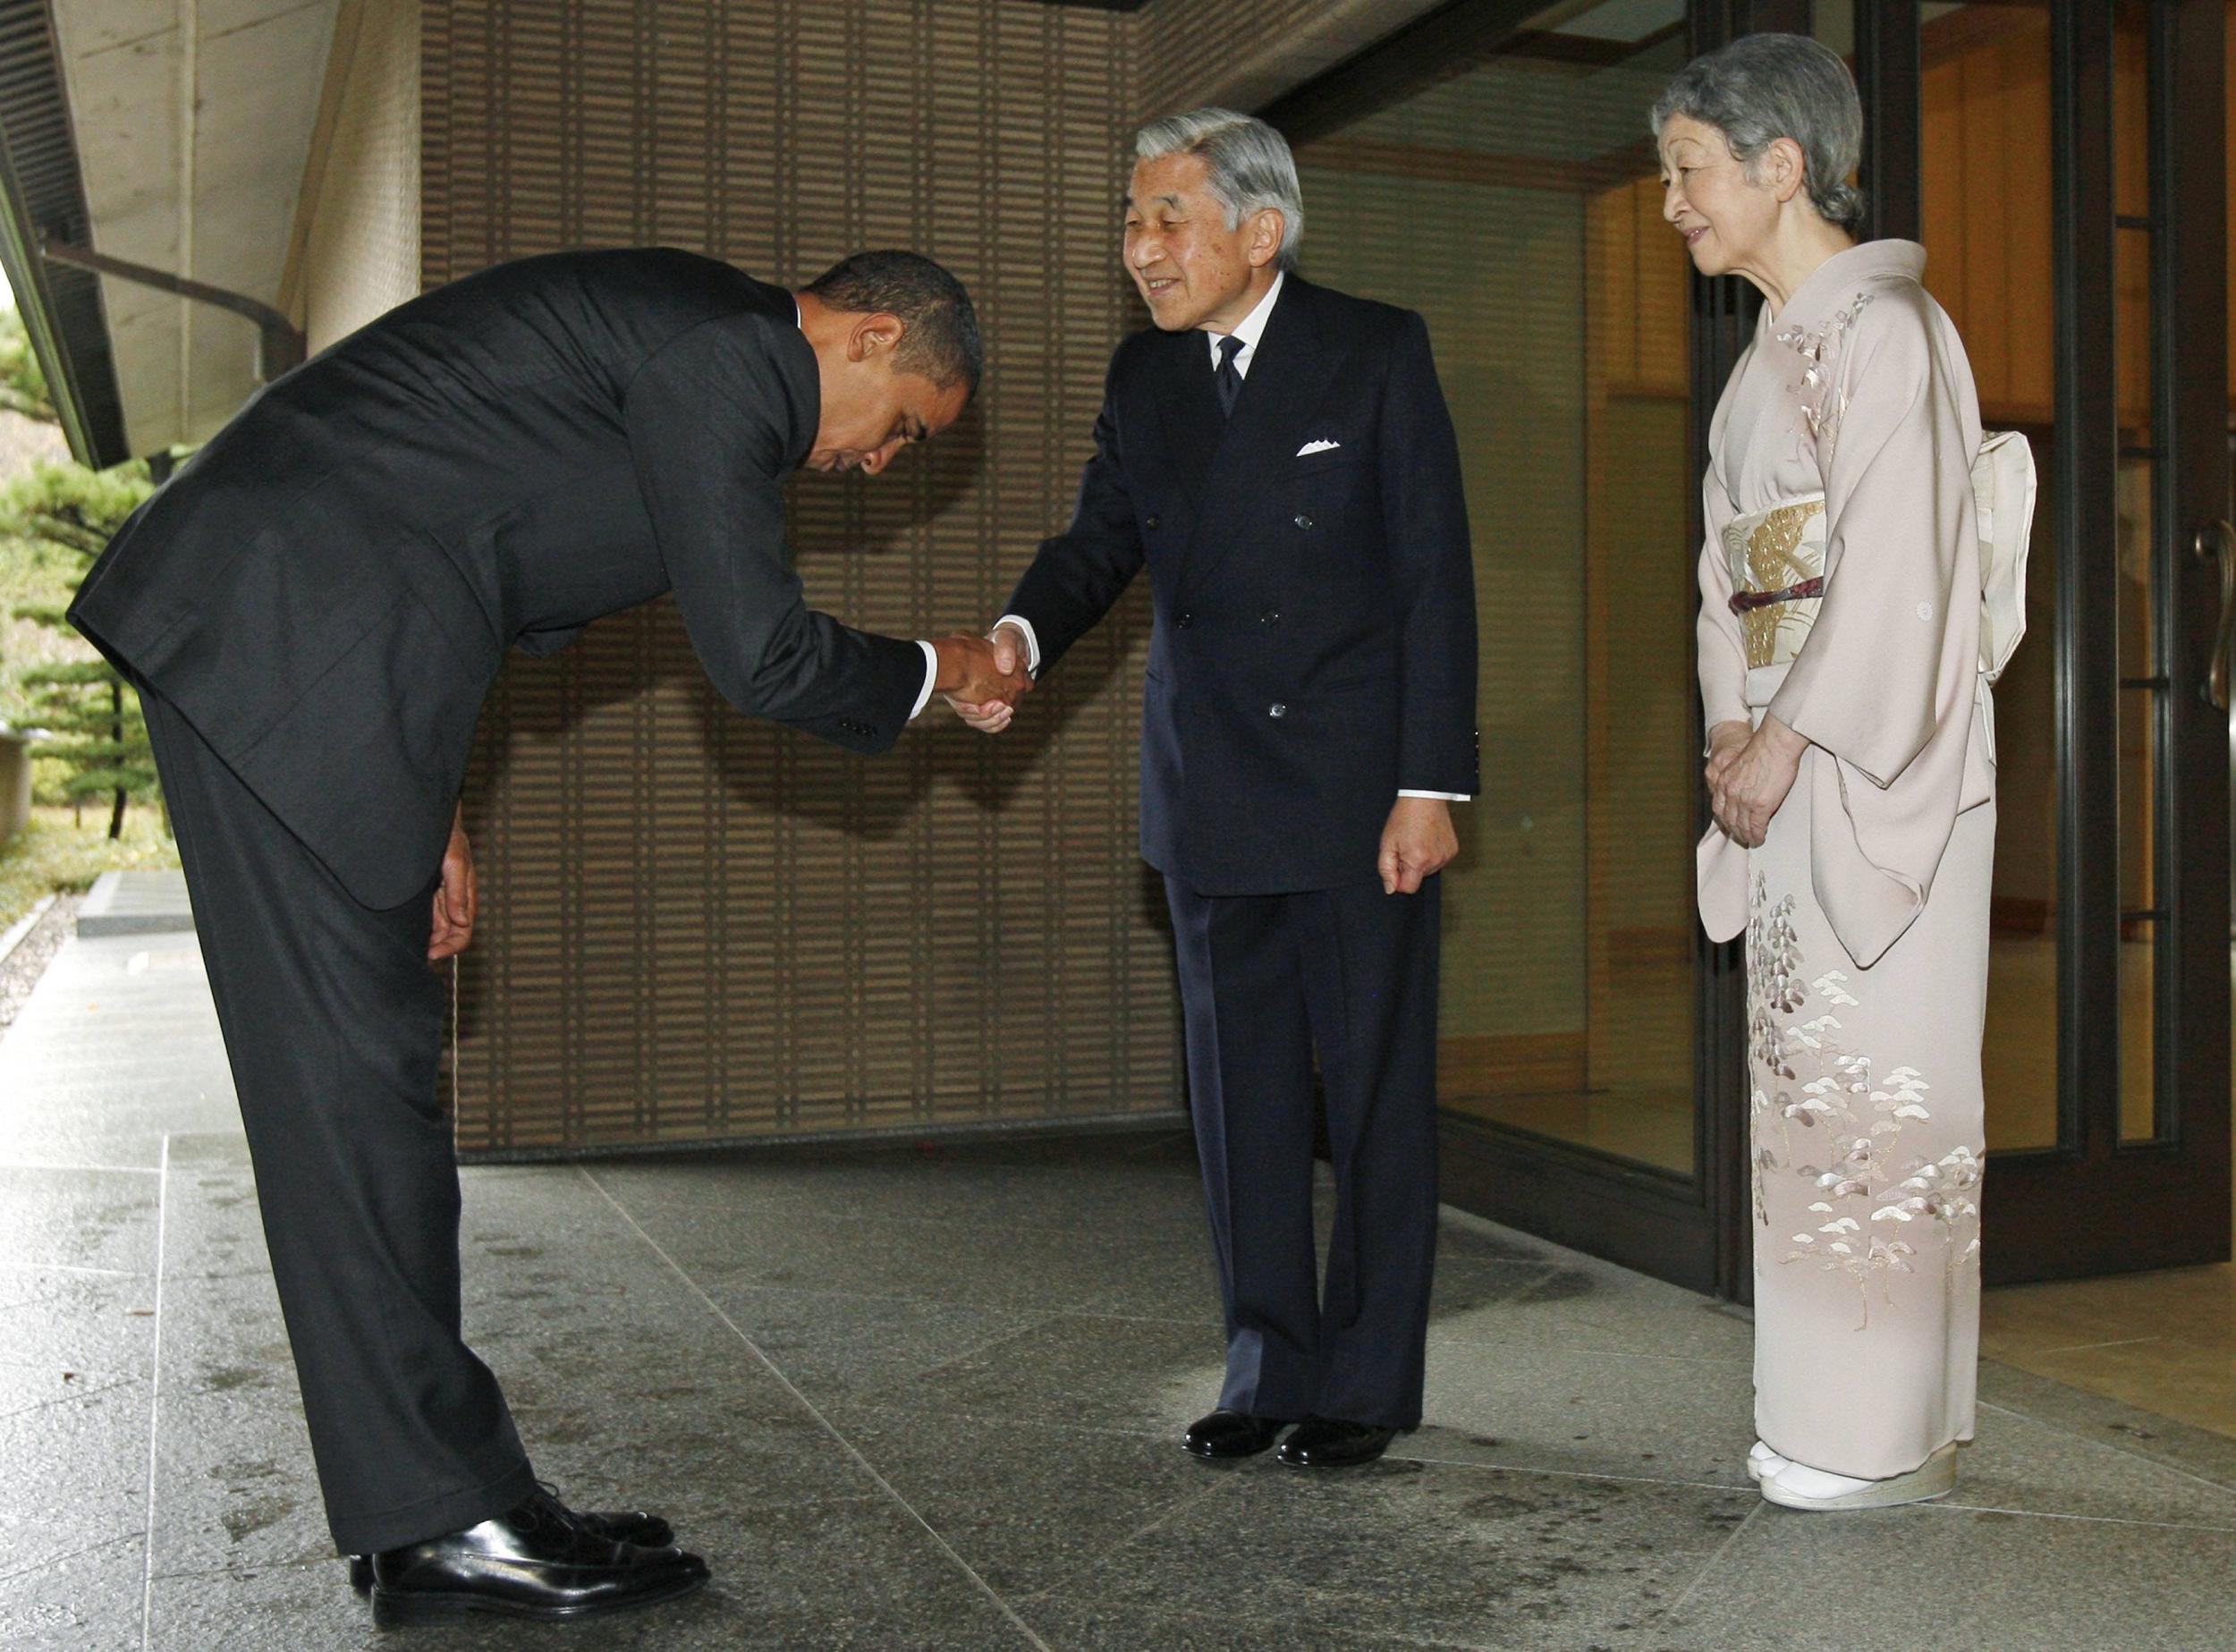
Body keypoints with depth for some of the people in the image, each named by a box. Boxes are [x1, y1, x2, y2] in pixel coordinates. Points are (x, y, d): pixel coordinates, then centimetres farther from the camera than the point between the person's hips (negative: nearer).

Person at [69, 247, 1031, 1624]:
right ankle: (450, 1520, -2)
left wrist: (432, 803, 20)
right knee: (353, 1072, -9)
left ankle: (441, 1517, 14)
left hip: (281, 632, 11)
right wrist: (937, 674, 6)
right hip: (285, 637, -11)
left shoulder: (704, 357, 22)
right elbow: (762, 654, -12)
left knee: (373, 1072, 8)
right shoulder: (723, 351, -10)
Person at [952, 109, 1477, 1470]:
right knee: (1242, 1092, 11)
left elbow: (1436, 574, -7)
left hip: (1360, 792, -4)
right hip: (1212, 797, 5)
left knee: (1377, 1089, 4)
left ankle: (1368, 1382, 17)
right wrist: (1023, 636, -16)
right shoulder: (1146, 376, 10)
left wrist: (1430, 786, -13)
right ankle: (1269, 1369, 24)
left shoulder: (1377, 351, -4)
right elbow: (1105, 537, 7)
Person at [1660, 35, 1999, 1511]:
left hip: (1880, 757, -9)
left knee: (1881, 1073, -4)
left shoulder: (1886, 327, -10)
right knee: (1806, 1070, 11)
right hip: (1788, 761, 9)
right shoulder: (1772, 347, 18)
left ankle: (1895, 1437, 6)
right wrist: (1735, 727, 3)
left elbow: (1895, 570, -17)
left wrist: (1788, 739, -15)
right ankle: (1827, 1409, 21)